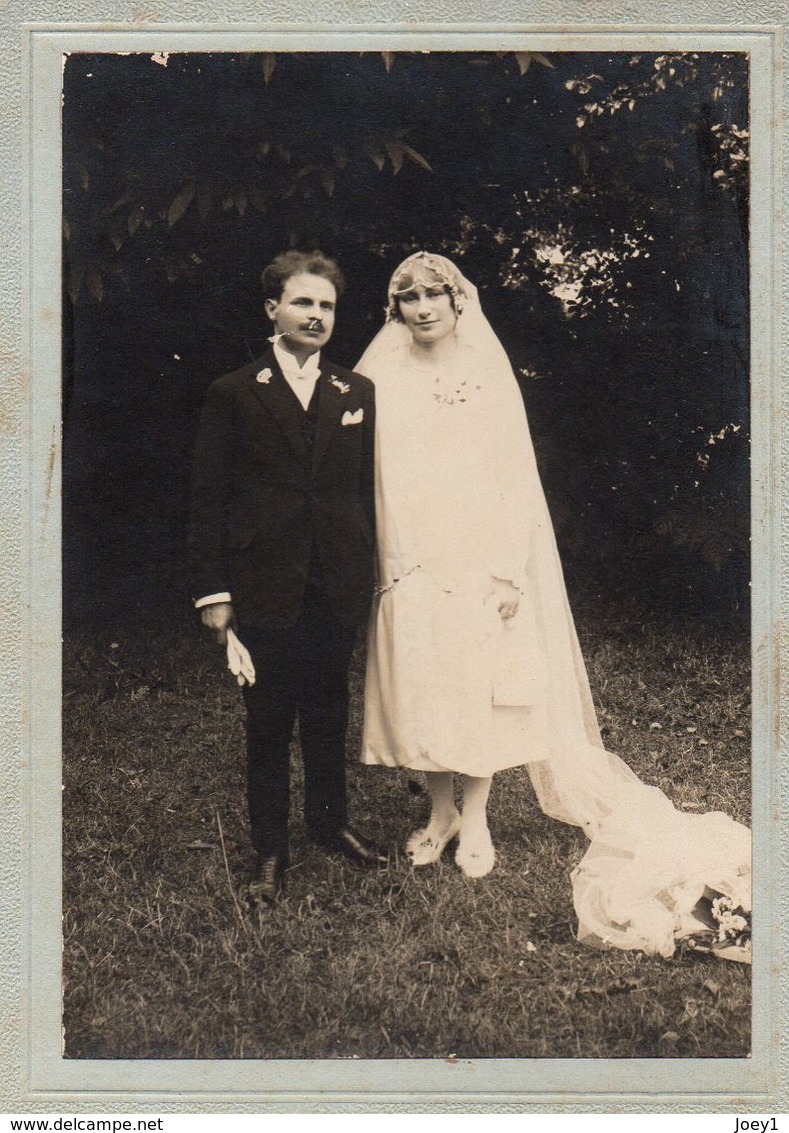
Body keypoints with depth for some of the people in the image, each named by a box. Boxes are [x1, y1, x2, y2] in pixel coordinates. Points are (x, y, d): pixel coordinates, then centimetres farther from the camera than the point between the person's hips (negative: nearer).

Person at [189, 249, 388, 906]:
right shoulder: (235, 395, 0)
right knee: (268, 723, 8)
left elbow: (368, 490, 9)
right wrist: (214, 593, -6)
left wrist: (372, 574, 4)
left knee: (330, 716, 15)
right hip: (265, 588, -2)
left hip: (338, 589, 3)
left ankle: (330, 821, 35)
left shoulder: (358, 394, 8)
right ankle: (271, 850, 21)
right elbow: (209, 500, -1)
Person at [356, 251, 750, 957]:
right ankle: (441, 813, 20)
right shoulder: (381, 382, 5)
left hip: (480, 556, 0)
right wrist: (392, 564, -5)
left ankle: (476, 819, 15)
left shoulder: (490, 374, 4)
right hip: (413, 562, 1)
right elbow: (372, 477, 4)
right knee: (420, 685, 3)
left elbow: (516, 474, 1)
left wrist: (509, 568, -7)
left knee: (481, 680, 1)